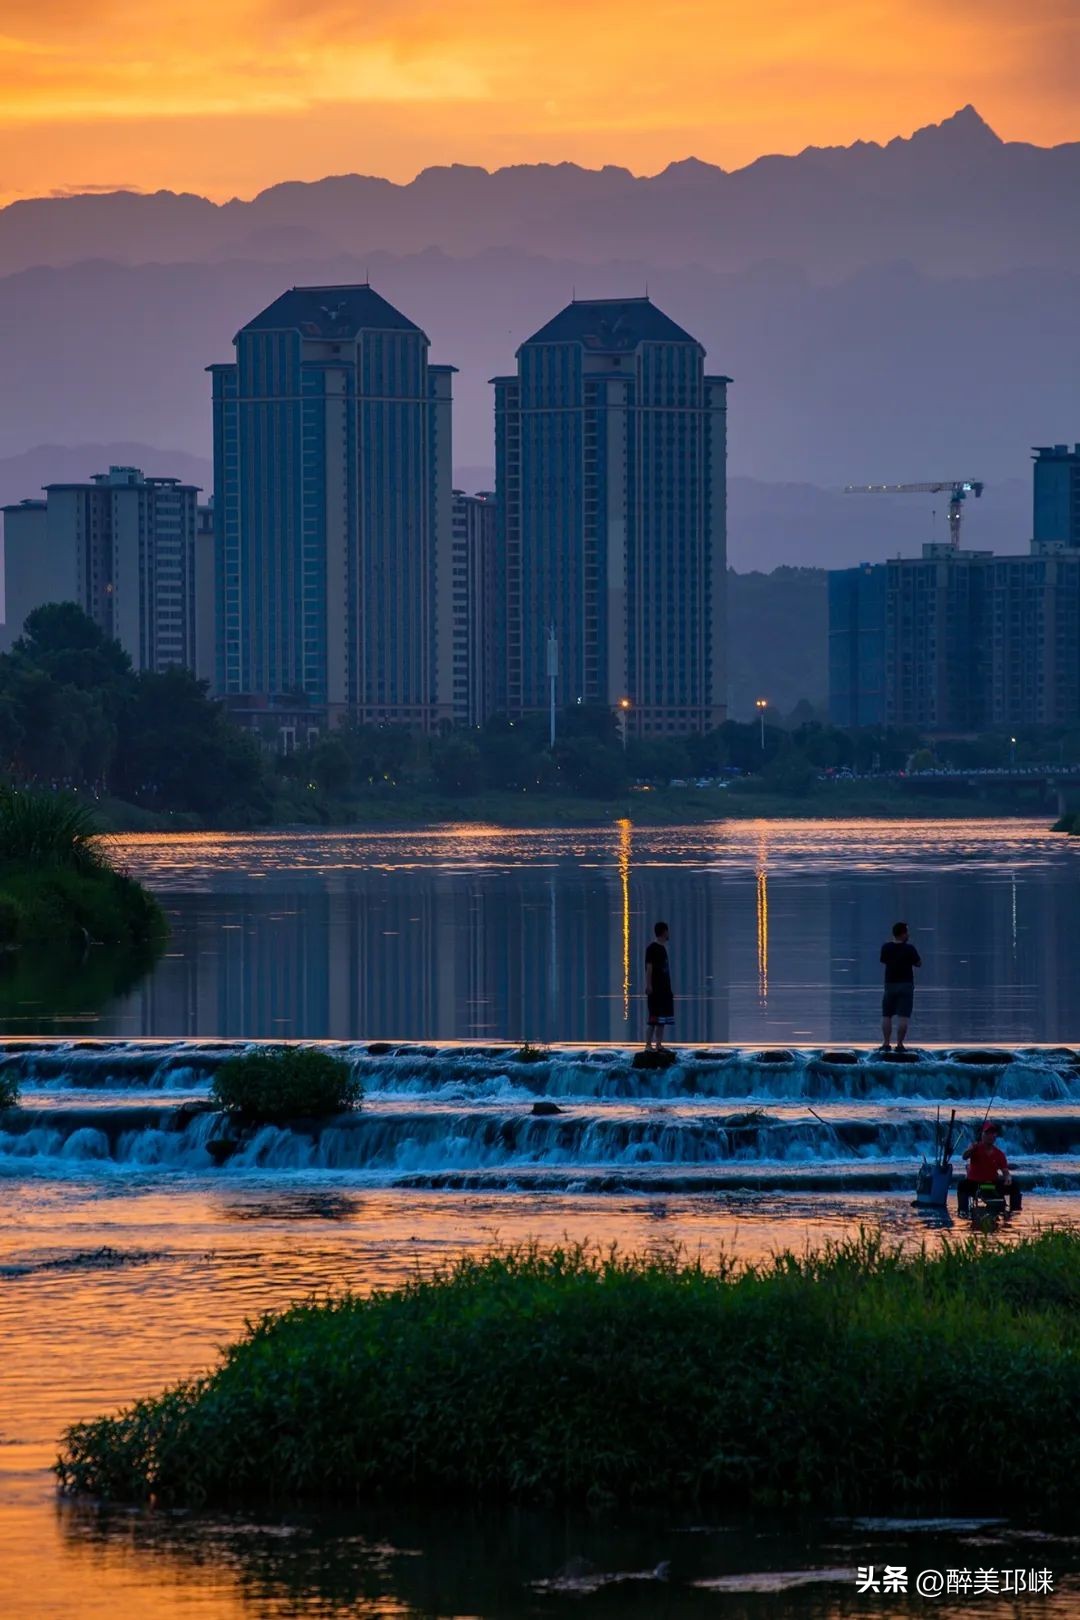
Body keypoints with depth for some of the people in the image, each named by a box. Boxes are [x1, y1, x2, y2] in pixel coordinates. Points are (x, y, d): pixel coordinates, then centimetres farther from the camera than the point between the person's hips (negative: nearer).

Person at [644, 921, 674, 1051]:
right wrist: (649, 985, -22)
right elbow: (649, 967, -15)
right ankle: (648, 1045, -12)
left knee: (662, 1020, 8)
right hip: (655, 990, -9)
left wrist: (669, 988, 21)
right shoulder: (652, 948, -9)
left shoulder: (663, 948, 18)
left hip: (664, 989, 9)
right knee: (654, 1019, -11)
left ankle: (659, 1045, 11)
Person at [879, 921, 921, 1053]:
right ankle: (899, 1044, -8)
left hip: (890, 984, 3)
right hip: (906, 985, -3)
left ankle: (886, 1043, 6)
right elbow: (919, 963, 0)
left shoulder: (886, 947, -2)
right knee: (903, 1017, -3)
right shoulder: (909, 948, -11)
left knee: (886, 1016, 11)